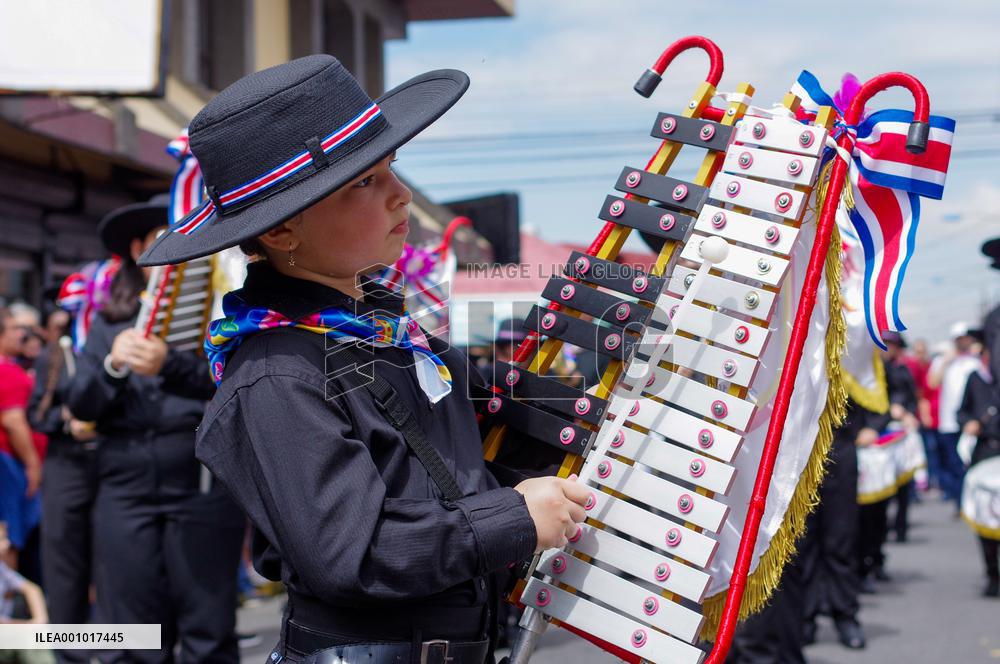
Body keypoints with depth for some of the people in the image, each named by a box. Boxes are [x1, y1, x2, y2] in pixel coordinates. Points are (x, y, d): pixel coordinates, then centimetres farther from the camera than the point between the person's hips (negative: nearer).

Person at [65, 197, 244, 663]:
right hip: (124, 492, 3)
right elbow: (80, 406, 6)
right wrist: (112, 367, -14)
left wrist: (169, 365, -24)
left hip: (203, 488, -2)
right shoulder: (108, 323, 13)